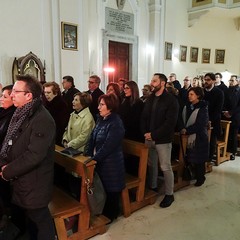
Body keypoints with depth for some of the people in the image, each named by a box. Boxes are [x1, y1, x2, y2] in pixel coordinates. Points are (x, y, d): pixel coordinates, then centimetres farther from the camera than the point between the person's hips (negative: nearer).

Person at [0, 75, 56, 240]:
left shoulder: (43, 120, -23)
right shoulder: (21, 115, 7)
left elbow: (34, 155, -27)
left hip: (34, 183, -8)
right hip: (20, 179, 8)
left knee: (39, 219, 10)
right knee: (28, 216, 24)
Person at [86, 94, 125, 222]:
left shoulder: (116, 124, -20)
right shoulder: (101, 119, 6)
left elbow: (108, 147, -22)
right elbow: (92, 138, 7)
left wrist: (94, 159, -17)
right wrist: (88, 155, -2)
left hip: (111, 163, -7)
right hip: (99, 161, 7)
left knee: (111, 190, 11)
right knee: (103, 188, 18)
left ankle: (110, 215, 31)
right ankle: (105, 212, 38)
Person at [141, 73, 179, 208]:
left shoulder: (171, 100, -10)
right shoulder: (150, 99, 11)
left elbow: (170, 123, -17)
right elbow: (144, 117, 11)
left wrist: (154, 135, -18)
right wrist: (145, 132, -5)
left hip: (163, 140, -6)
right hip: (149, 139, 6)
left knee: (166, 168, 2)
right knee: (151, 165, 15)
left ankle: (169, 194, 17)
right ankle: (152, 187, 33)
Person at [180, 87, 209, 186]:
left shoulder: (203, 108, -9)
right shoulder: (187, 106, 7)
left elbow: (200, 124, -15)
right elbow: (183, 120, 11)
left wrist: (187, 130, -17)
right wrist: (183, 129, -7)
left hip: (199, 137, -4)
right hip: (188, 137, 4)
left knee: (199, 159, 5)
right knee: (190, 157, 4)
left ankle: (200, 178, 21)